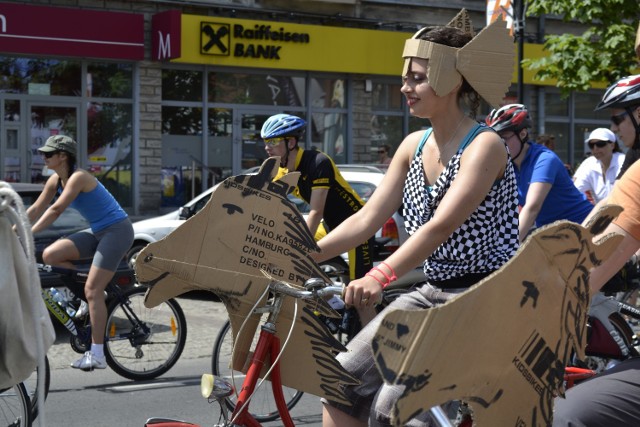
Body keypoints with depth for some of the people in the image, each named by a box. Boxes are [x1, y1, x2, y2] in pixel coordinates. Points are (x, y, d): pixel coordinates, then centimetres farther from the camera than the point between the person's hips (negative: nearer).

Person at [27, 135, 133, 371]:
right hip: (98, 232, 9)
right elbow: (35, 210, 9)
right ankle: (98, 294, 6)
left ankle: (96, 355, -10)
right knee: (50, 255, -7)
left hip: (116, 230, -9)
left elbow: (55, 210, -27)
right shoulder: (55, 181, 6)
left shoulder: (78, 177, -20)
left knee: (92, 290, -14)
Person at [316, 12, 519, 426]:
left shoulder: (484, 144, -15)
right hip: (433, 293, 8)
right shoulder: (414, 146, 8)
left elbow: (441, 225, -29)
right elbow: (368, 218, 4)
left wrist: (380, 275, -42)